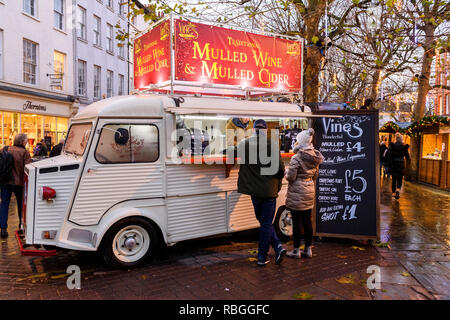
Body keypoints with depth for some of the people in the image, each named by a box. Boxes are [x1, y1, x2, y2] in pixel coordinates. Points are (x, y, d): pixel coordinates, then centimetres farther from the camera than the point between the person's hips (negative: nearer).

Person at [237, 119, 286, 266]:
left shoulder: (243, 144, -4)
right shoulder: (272, 145, -10)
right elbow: (280, 168, -11)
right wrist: (277, 185, 6)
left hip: (254, 190, 1)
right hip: (269, 190, -1)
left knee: (263, 221, 17)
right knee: (266, 223, 8)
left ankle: (278, 246, 10)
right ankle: (262, 256, 11)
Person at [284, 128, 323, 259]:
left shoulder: (296, 158, -18)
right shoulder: (314, 157, 5)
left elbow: (290, 177, -17)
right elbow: (315, 175, 14)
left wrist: (287, 172, 3)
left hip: (297, 194, -7)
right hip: (310, 191, 7)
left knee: (296, 222, 2)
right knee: (307, 221, 14)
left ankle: (296, 250, 11)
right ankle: (308, 249, 23)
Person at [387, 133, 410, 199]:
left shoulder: (391, 146, -5)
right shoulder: (404, 147, -5)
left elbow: (389, 156, -8)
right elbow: (407, 157, 2)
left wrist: (390, 165, 0)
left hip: (393, 164, 1)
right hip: (401, 164, -1)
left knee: (394, 179, 12)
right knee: (400, 179, 7)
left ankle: (393, 192, 18)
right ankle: (398, 189, -18)